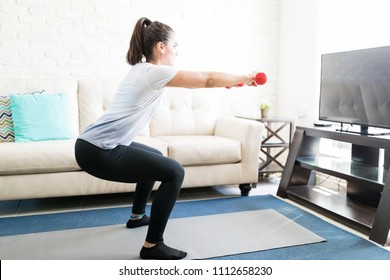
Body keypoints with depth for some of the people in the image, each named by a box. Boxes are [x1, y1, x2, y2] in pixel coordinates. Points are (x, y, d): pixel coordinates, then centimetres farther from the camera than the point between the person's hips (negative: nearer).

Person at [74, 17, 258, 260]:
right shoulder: (155, 72, -12)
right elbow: (208, 79, -7)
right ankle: (152, 246, 0)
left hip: (95, 145, 10)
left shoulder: (143, 70, 17)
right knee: (174, 172, -8)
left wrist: (231, 81, 32)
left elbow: (199, 80, 28)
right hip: (98, 152, -10)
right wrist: (243, 78, 9)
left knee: (155, 159, 29)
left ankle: (137, 216, 44)